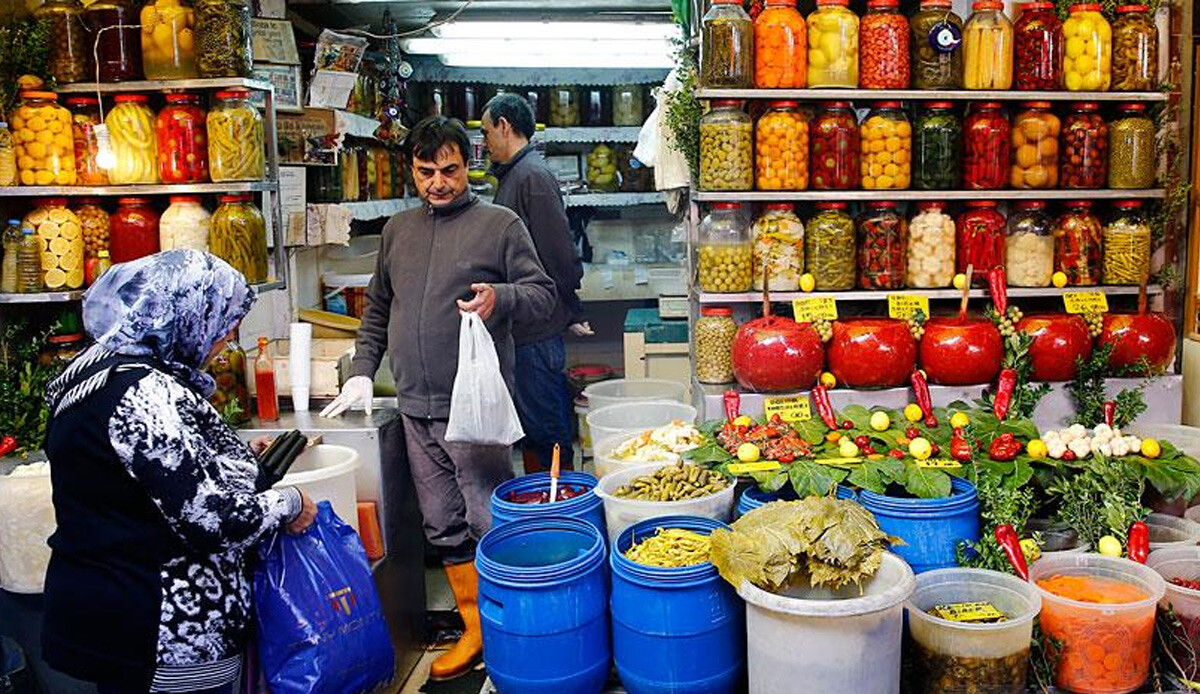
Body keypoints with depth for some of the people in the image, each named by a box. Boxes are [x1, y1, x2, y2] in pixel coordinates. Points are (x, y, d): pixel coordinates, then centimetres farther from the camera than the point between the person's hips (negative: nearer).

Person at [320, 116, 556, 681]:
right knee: (444, 529, 11)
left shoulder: (499, 224, 1)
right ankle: (474, 630, 24)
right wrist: (362, 371, 16)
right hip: (415, 408, 6)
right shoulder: (398, 230, 17)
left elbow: (543, 295, -2)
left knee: (490, 524, -4)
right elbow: (377, 311, 24)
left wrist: (501, 297, -21)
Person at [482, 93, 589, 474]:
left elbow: (559, 254, -18)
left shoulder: (533, 176, -15)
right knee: (533, 426, 18)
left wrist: (572, 313, -11)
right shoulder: (513, 175, 17)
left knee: (545, 430, -2)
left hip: (537, 330, -10)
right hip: (520, 328, 10)